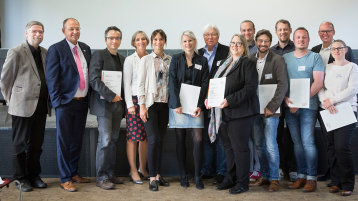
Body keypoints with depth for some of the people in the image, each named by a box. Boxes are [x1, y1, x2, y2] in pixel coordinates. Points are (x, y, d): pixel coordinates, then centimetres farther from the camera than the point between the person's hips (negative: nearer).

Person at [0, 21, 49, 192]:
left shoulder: (45, 53, 12)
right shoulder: (16, 52, -6)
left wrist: (49, 100, 12)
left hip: (41, 107, 6)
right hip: (23, 107, -5)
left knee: (36, 145, 11)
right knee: (20, 144, 5)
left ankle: (34, 176, 23)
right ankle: (21, 178, 16)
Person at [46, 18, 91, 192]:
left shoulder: (85, 48, 11)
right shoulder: (56, 49, -7)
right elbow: (52, 78, -10)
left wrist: (89, 97, 9)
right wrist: (57, 101, -14)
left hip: (82, 102, 6)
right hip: (65, 103, -6)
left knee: (77, 140, 15)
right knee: (64, 142, 3)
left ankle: (74, 173, 29)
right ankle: (65, 179, 13)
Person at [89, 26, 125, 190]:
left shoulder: (122, 59, 17)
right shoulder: (99, 55, -4)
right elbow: (94, 79, -14)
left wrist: (122, 101, 9)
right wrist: (111, 95, -17)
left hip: (118, 104, 7)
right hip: (104, 103, -7)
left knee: (114, 140, 9)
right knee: (105, 140, -8)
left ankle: (110, 174, 18)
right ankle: (101, 177, 2)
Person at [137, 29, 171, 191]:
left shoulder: (170, 60, 10)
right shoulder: (146, 60, 0)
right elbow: (140, 84, -3)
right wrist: (142, 106, -9)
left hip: (164, 104, 4)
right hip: (150, 104, -3)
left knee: (160, 140, 8)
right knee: (153, 139, -9)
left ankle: (158, 175, 17)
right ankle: (152, 178, -1)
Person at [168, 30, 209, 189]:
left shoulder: (202, 61, 9)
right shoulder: (176, 59, 7)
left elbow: (205, 84, 3)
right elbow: (172, 82, -1)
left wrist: (200, 105, -8)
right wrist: (176, 104, -11)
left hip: (195, 105, 0)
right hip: (178, 104, 0)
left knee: (198, 139, -7)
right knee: (180, 140, 3)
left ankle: (197, 176, 4)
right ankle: (183, 175, 12)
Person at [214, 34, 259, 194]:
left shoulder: (248, 63, -5)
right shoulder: (225, 64, 19)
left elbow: (250, 87, -16)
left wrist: (230, 100, -20)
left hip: (240, 112, -8)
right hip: (224, 113, 8)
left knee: (239, 147, -3)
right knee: (228, 146, 13)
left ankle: (242, 182, 9)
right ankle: (230, 178, 25)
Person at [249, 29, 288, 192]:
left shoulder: (277, 60, -5)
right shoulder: (250, 60, 9)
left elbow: (283, 85, -12)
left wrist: (272, 106, -16)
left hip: (270, 109, -5)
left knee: (271, 145, -6)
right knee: (258, 145, 9)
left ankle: (274, 178, 8)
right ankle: (264, 175, 22)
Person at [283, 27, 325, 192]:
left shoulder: (315, 57, 2)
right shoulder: (285, 58, 13)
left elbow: (318, 83, -7)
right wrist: (286, 98, -8)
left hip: (308, 106, -3)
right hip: (289, 107, 4)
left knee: (308, 142, -8)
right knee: (297, 143, 7)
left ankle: (311, 178, 1)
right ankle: (301, 176, 14)